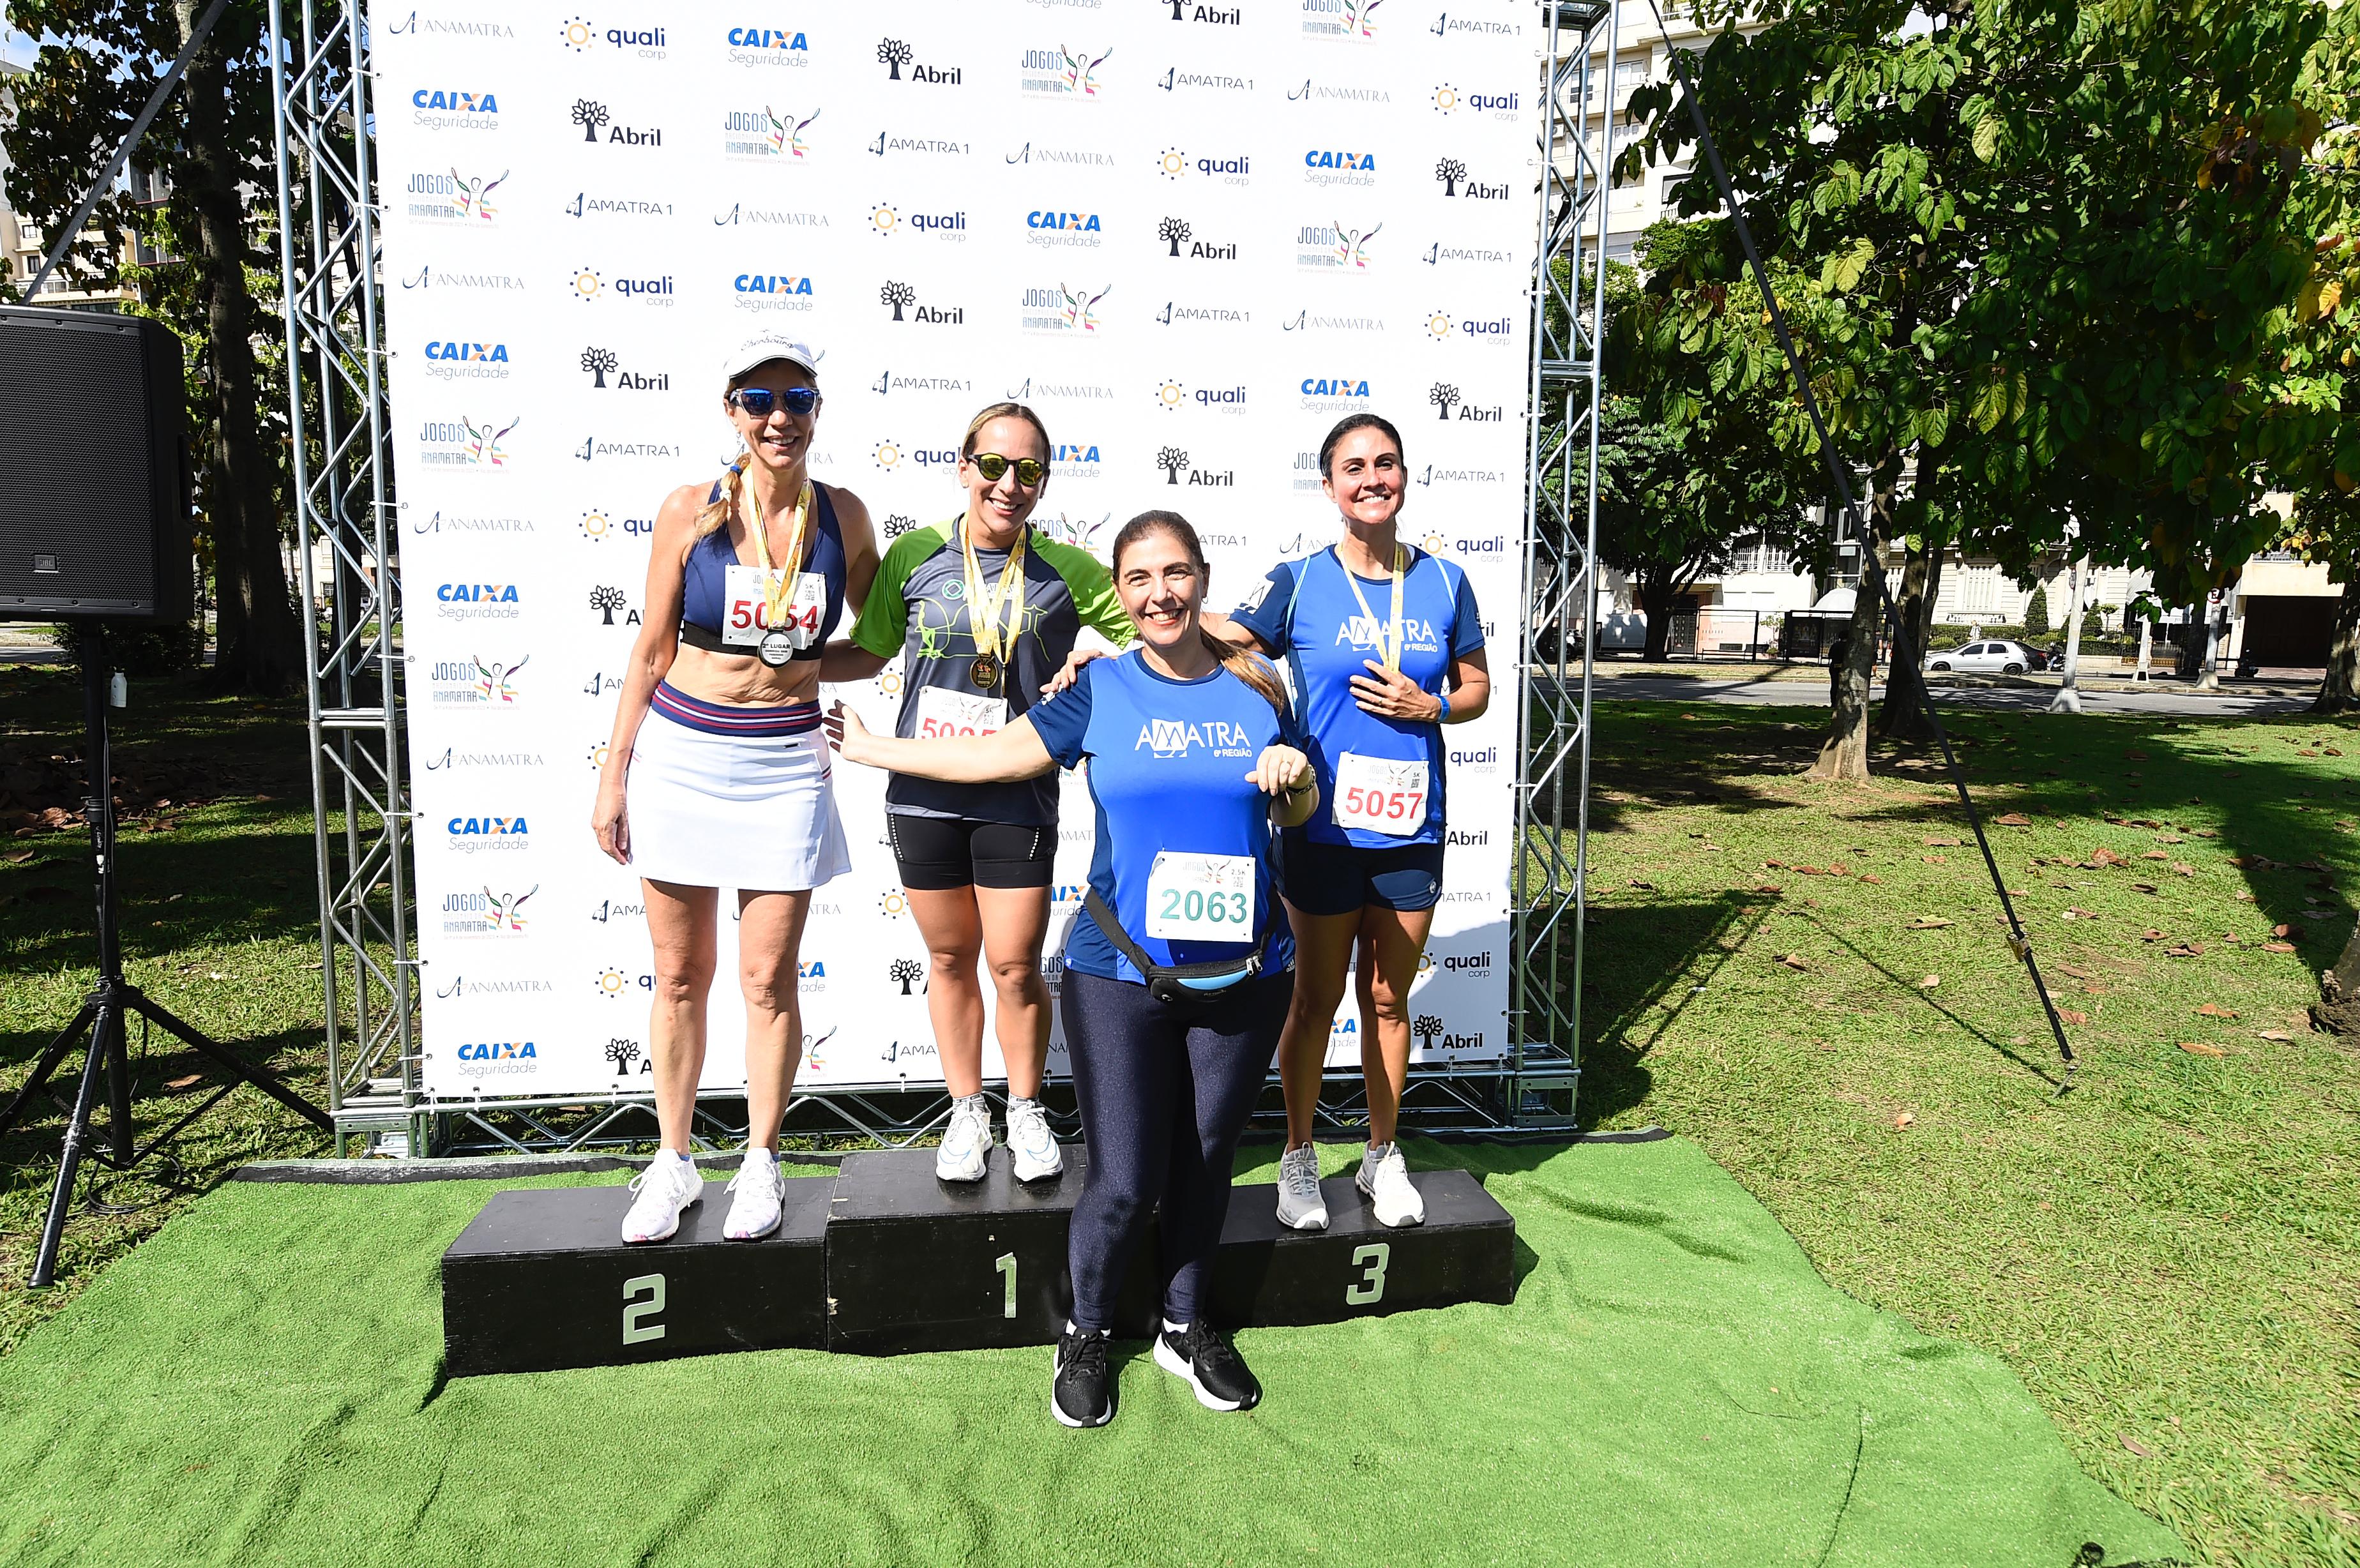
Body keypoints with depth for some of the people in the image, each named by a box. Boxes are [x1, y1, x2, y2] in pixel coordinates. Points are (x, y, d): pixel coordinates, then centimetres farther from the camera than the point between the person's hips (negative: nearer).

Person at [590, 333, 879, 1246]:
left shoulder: (842, 515, 0)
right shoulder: (690, 512, -3)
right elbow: (652, 654, 2)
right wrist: (612, 774, 2)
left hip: (785, 765, 0)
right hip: (680, 756, 0)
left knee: (768, 979, 4)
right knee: (681, 976, 10)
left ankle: (760, 1164, 21)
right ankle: (673, 1163, 26)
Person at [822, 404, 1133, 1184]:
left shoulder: (1066, 571, -3)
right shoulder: (915, 556, -1)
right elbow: (867, 653, 9)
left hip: (1017, 795, -1)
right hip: (923, 790, 1)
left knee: (1016, 968, 2)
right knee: (950, 960, 14)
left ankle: (1026, 1110, 27)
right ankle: (967, 1112, 33)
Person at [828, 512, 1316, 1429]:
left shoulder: (1257, 689, 4)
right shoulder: (1099, 691, -2)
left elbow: (1296, 816, 16)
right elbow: (996, 755, 7)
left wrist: (1297, 778, -7)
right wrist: (870, 749, 12)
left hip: (1243, 975, 2)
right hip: (1120, 974, -2)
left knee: (1205, 1160, 15)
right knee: (1125, 1182, -1)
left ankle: (1185, 1328, 38)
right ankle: (1085, 1335, 28)